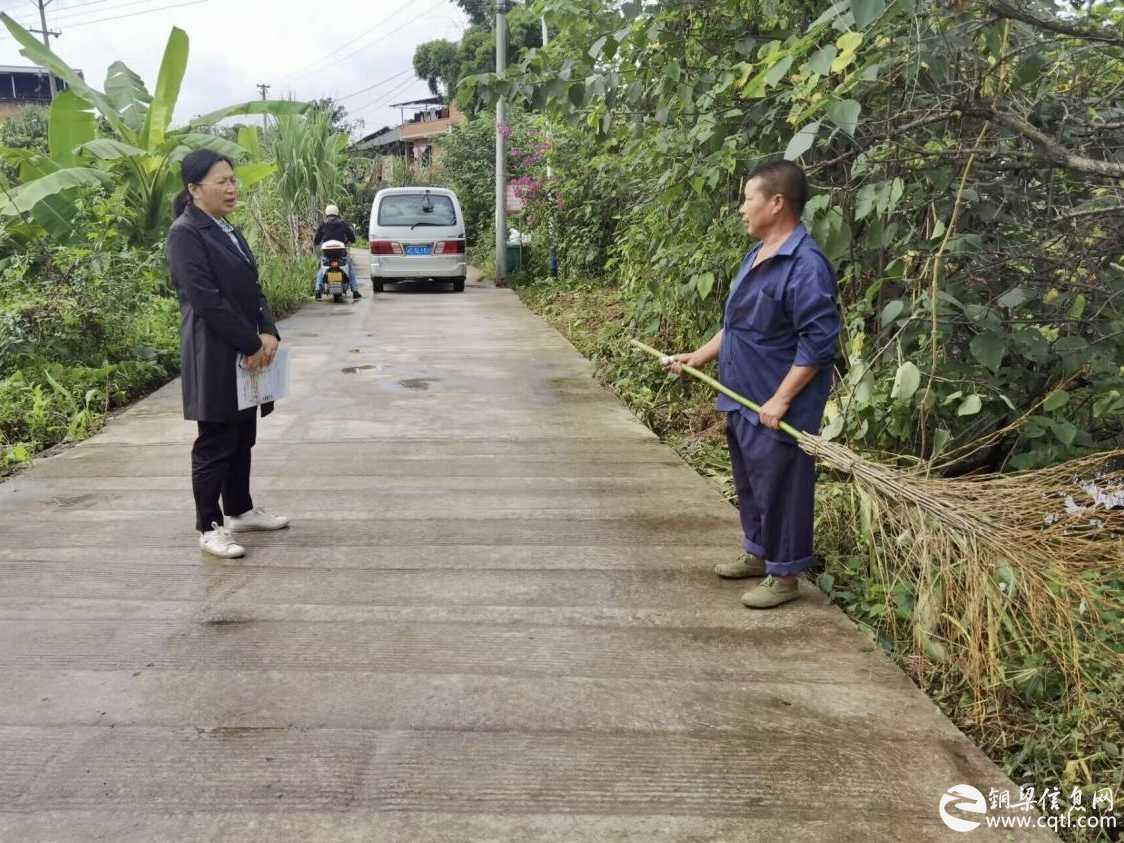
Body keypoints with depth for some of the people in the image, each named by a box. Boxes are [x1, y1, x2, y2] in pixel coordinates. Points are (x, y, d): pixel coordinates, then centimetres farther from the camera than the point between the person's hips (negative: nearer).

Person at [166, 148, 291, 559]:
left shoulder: (229, 230, 14)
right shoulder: (184, 233, -13)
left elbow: (251, 288, 13)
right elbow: (207, 300, -20)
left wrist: (268, 333, -3)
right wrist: (251, 344, -17)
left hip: (247, 353, 8)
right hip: (214, 357, -8)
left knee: (243, 437, 16)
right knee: (215, 442, -1)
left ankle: (240, 511, 30)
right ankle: (209, 528, 10)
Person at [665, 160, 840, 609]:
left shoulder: (806, 265, -21)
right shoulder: (756, 255, 11)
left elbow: (818, 343, -24)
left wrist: (780, 399, -25)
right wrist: (698, 357, 17)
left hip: (775, 409, -10)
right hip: (741, 399, 10)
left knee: (779, 489, 2)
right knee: (749, 484, 21)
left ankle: (784, 575, 16)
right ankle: (757, 552, 37)